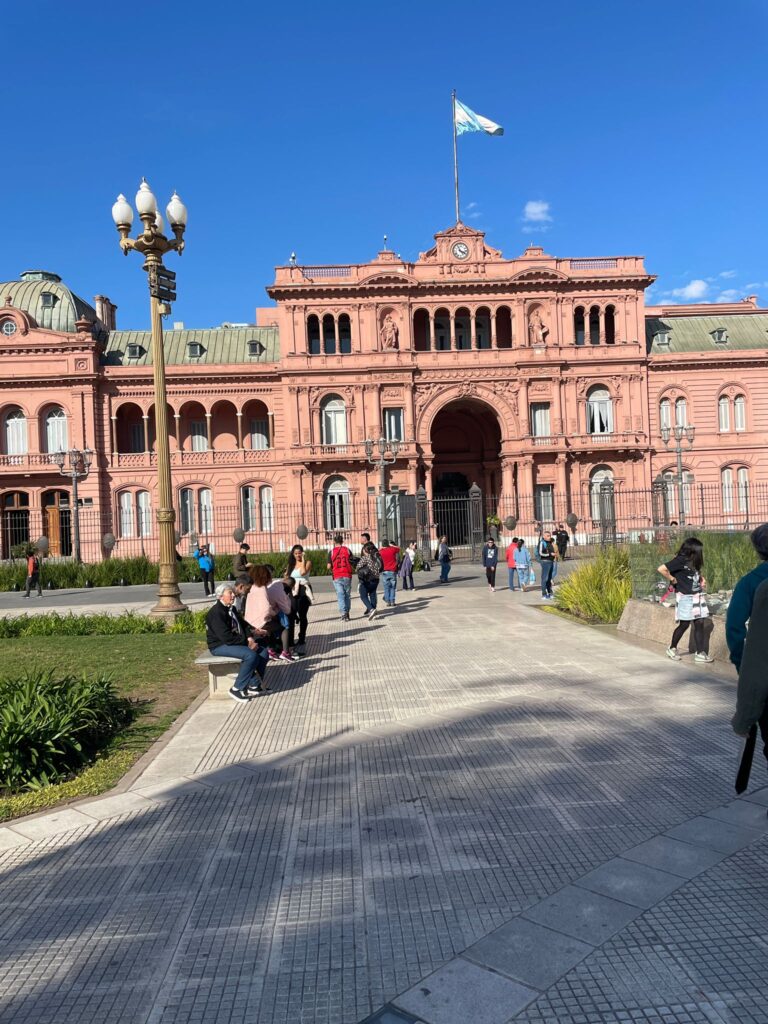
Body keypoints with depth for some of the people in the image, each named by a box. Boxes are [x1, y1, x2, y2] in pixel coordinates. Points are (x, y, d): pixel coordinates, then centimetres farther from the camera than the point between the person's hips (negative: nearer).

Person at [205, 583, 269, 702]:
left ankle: (254, 685, 2)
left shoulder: (232, 609, 13)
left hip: (236, 642, 10)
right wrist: (245, 641, -19)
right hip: (220, 646, -9)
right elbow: (226, 637, -24)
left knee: (263, 652, -4)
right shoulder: (216, 612, -18)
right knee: (251, 655, -29)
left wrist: (250, 638, -5)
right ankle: (237, 689, -18)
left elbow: (243, 625, 15)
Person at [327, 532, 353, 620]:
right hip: (347, 576, 1)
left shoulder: (332, 552, -1)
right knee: (347, 595, 13)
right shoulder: (347, 550, 3)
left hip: (337, 577, -1)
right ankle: (347, 613, 18)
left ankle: (343, 614, -14)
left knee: (340, 595, -2)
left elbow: (329, 566, -3)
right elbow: (353, 562, 2)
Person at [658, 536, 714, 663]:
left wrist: (702, 579, 9)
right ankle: (672, 648, 19)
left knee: (700, 623, 3)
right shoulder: (680, 560, -15)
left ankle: (700, 653, 7)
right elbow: (661, 569, -22)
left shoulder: (693, 562, 9)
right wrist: (672, 579, -13)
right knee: (684, 624, 0)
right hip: (685, 597, -7)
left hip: (698, 596, 7)